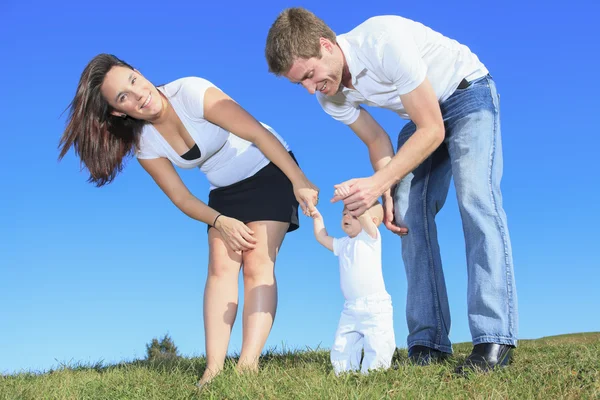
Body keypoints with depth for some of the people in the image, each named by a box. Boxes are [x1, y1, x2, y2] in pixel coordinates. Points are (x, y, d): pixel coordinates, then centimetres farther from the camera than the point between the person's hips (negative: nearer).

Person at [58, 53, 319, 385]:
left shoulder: (190, 92, -28)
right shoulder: (145, 145, -11)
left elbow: (259, 134, -30)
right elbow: (182, 199, -4)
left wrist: (299, 183, -35)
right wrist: (220, 221, -20)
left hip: (270, 170, -4)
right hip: (225, 191, 4)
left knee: (257, 264, -16)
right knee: (221, 266, -12)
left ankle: (248, 365, -22)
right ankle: (213, 368, -16)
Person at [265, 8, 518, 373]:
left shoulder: (385, 41, -37)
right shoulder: (330, 95, -14)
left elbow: (432, 131, -31)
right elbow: (378, 141, -1)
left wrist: (378, 183, -36)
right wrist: (387, 195, -15)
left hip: (468, 93, -7)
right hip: (422, 117, 7)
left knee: (475, 198, -24)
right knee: (410, 215, -8)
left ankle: (495, 339, -27)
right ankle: (429, 343, -8)